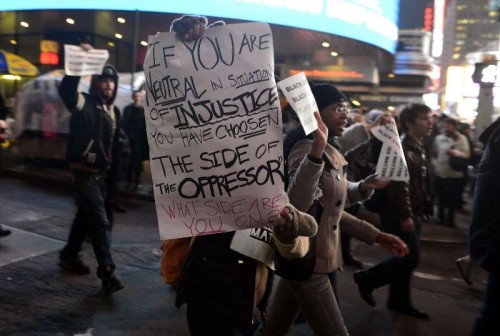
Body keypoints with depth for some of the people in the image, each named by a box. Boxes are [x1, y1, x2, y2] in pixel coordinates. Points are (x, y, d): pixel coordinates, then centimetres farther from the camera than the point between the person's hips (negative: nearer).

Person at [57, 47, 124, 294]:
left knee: (86, 216, 18)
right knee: (100, 220, -13)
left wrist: (110, 165, 13)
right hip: (85, 171, -8)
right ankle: (106, 272, -10)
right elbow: (66, 90, -31)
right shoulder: (84, 103, -9)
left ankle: (69, 256, 35)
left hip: (100, 172, 8)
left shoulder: (112, 110, 13)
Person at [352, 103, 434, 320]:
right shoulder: (402, 147, -17)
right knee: (410, 258, -6)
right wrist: (405, 215, -24)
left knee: (405, 257, 13)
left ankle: (399, 301, 25)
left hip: (412, 212, 10)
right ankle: (366, 278, 9)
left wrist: (419, 210, 17)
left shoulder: (418, 147, 15)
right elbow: (398, 185, -23)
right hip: (399, 213, -10)